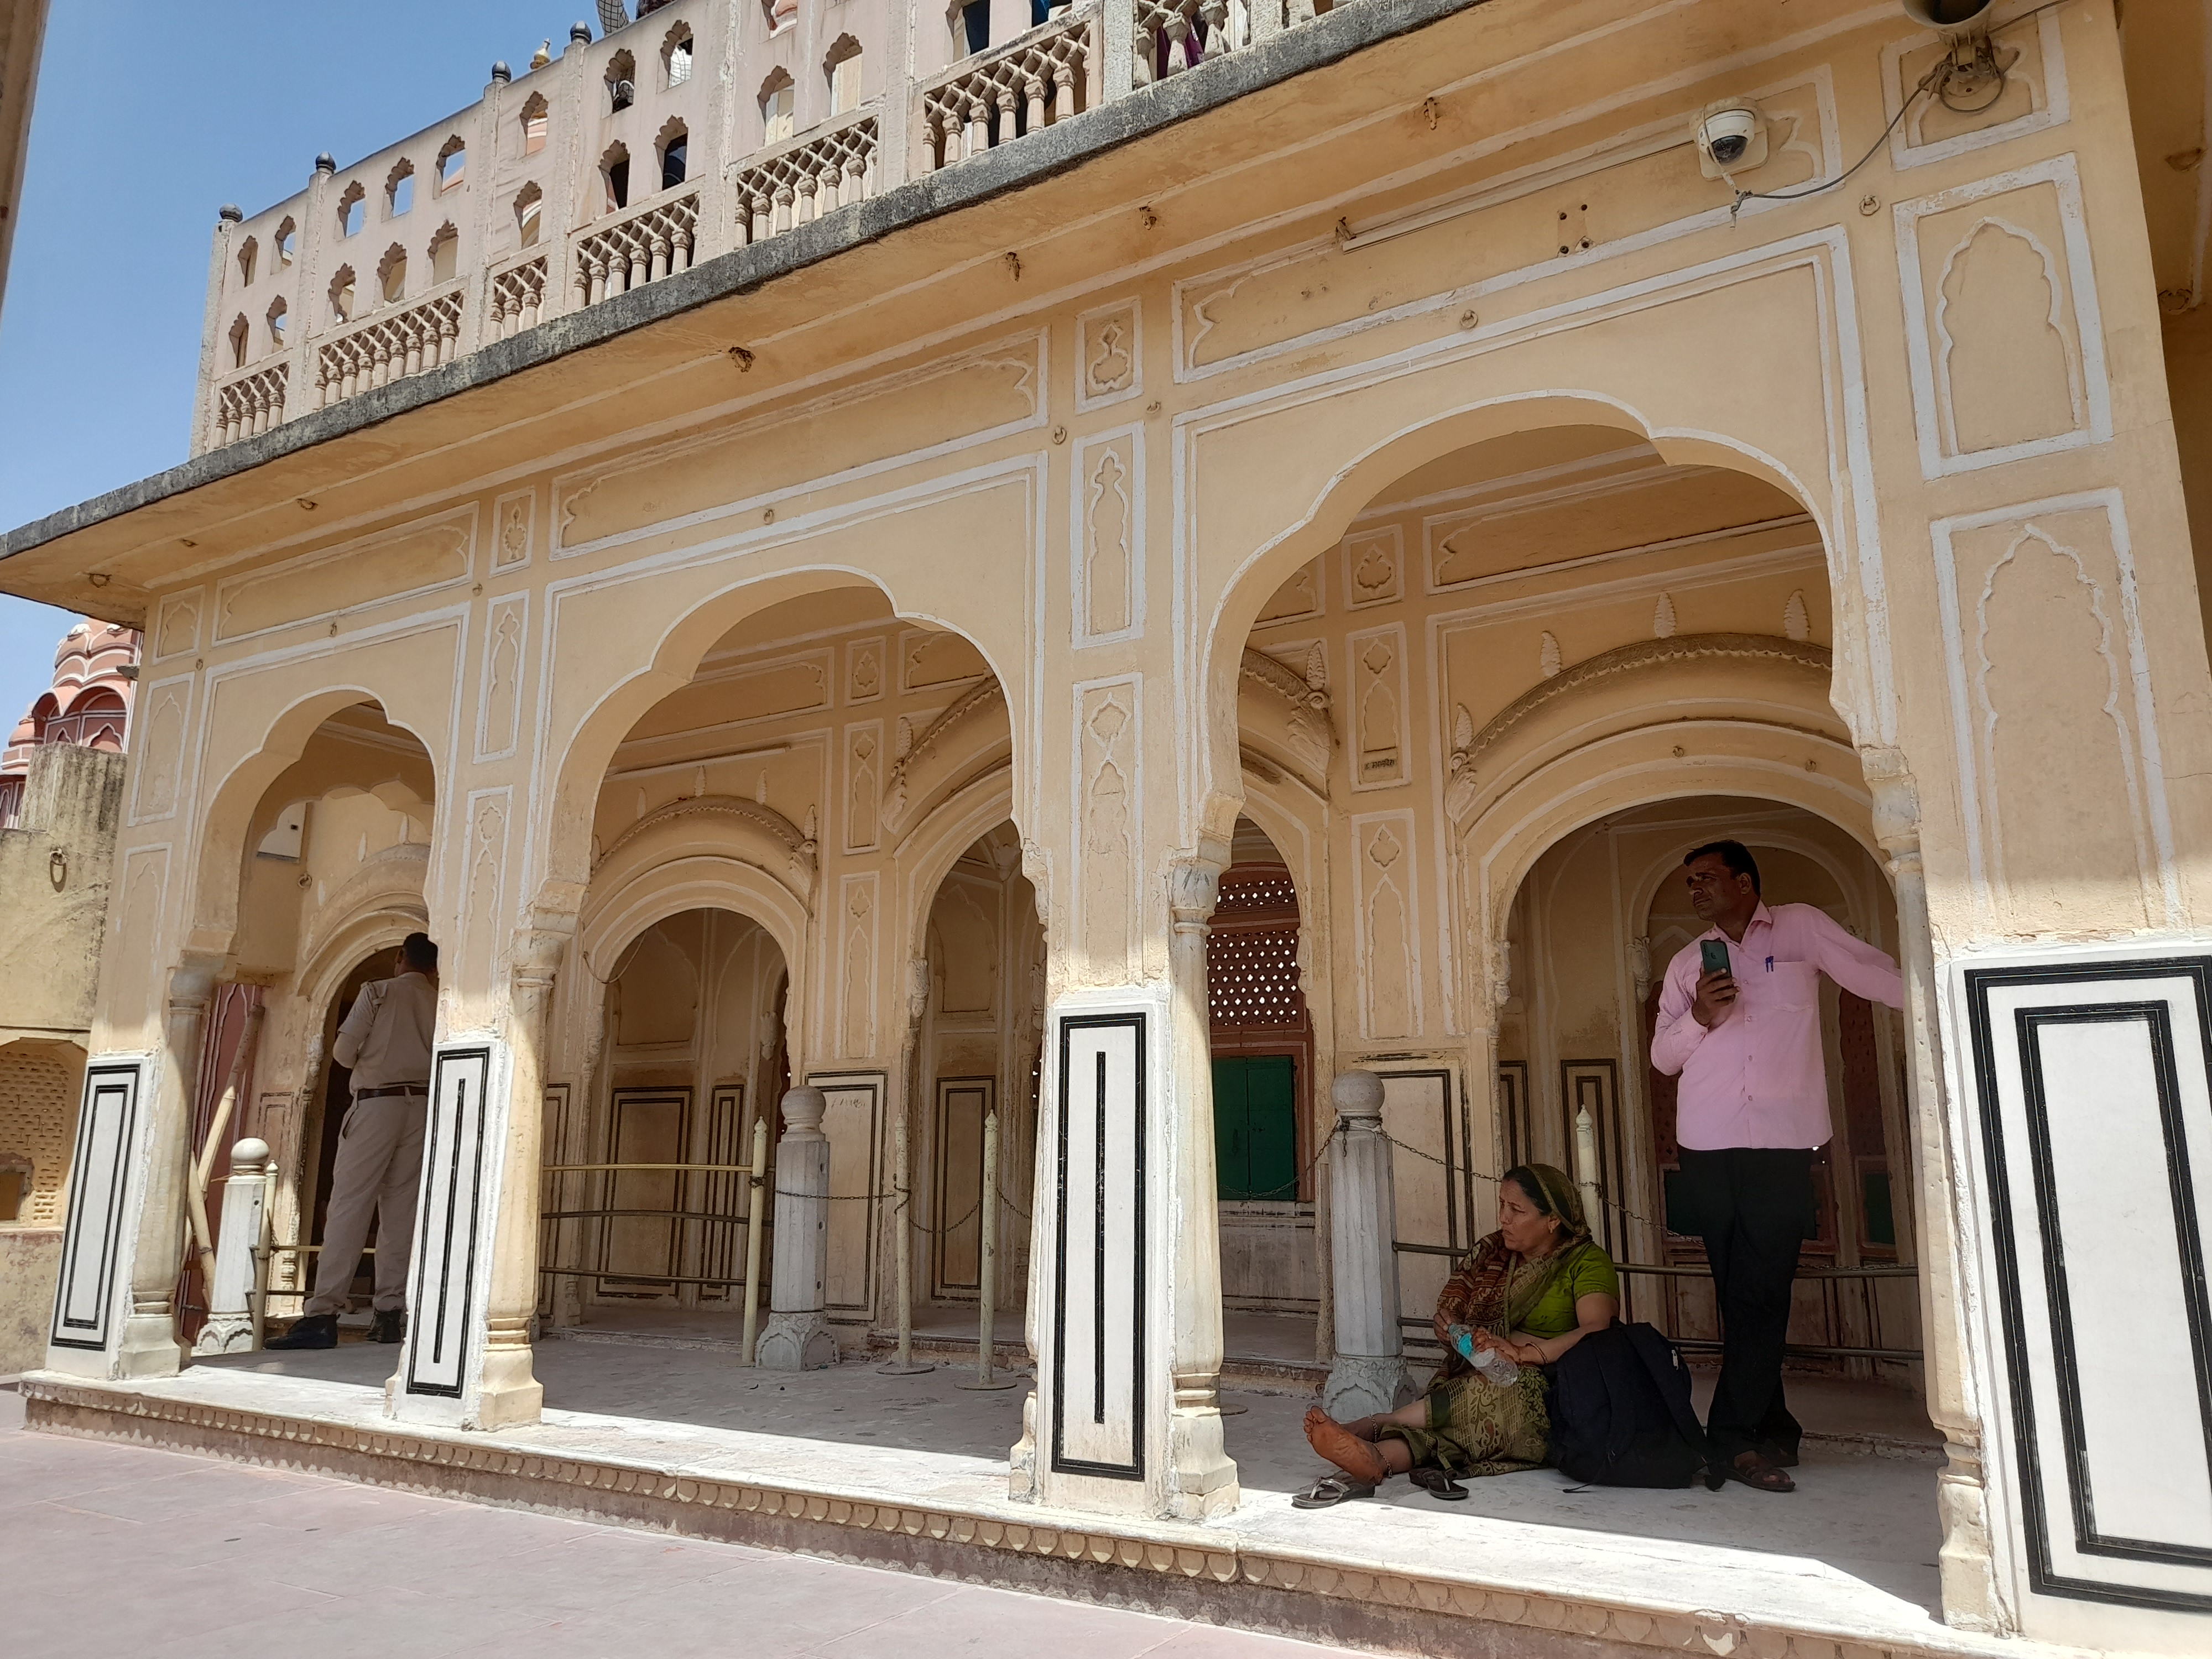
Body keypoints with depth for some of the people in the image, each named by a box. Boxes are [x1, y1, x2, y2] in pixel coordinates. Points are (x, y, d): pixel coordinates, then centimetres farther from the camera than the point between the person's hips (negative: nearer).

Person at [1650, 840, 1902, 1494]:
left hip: (1781, 1150, -3)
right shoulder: (1688, 963, 15)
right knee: (1742, 1297, 5)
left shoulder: (1800, 928, 6)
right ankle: (1771, 1430, 14)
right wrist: (1699, 1018, -5)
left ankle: (1735, 1435, 1)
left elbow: (1878, 975, 3)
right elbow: (1662, 1056, 14)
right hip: (1710, 1151, 3)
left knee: (1759, 1296, -5)